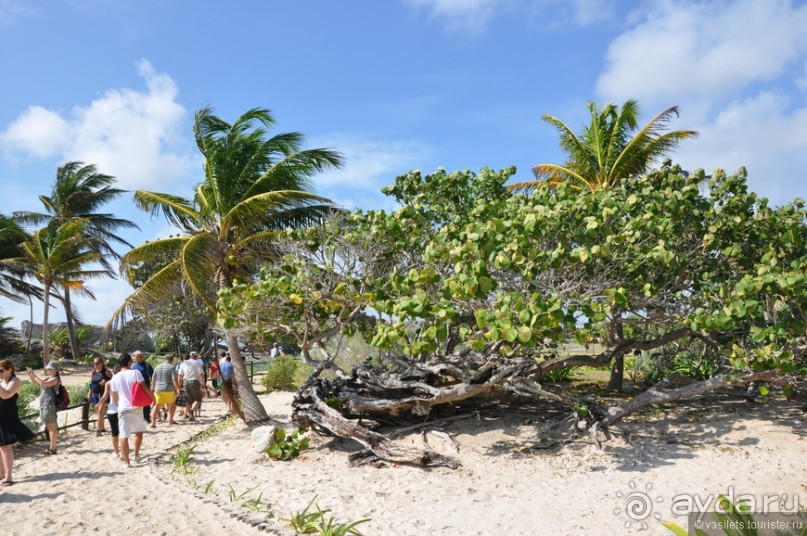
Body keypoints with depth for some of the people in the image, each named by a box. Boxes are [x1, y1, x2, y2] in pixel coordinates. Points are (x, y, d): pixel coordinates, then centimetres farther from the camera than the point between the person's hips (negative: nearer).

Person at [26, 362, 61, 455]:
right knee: (49, 427, 14)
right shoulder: (47, 378, 16)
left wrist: (33, 375, -16)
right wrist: (30, 374, 8)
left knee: (52, 427, -5)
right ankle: (52, 447, 22)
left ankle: (52, 449, -2)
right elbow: (34, 381, 25)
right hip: (44, 405, 10)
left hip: (49, 405, -10)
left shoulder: (55, 379, -10)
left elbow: (43, 383, -26)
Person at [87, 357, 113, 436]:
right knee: (99, 411, 13)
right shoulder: (93, 373, 12)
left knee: (100, 411, -14)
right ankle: (102, 427, 24)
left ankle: (98, 429, -14)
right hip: (95, 394, 6)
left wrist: (106, 383, -22)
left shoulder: (106, 372, -5)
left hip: (103, 393, -6)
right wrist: (89, 393, 13)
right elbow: (91, 383, 18)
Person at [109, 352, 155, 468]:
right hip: (136, 407, -1)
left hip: (123, 409, 2)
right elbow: (145, 388, -10)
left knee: (124, 436, 3)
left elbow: (115, 398, 13)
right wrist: (152, 396, 7)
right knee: (139, 432, 19)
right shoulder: (135, 373, -6)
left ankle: (126, 462, 3)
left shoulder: (115, 378, 5)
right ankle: (136, 455, 25)